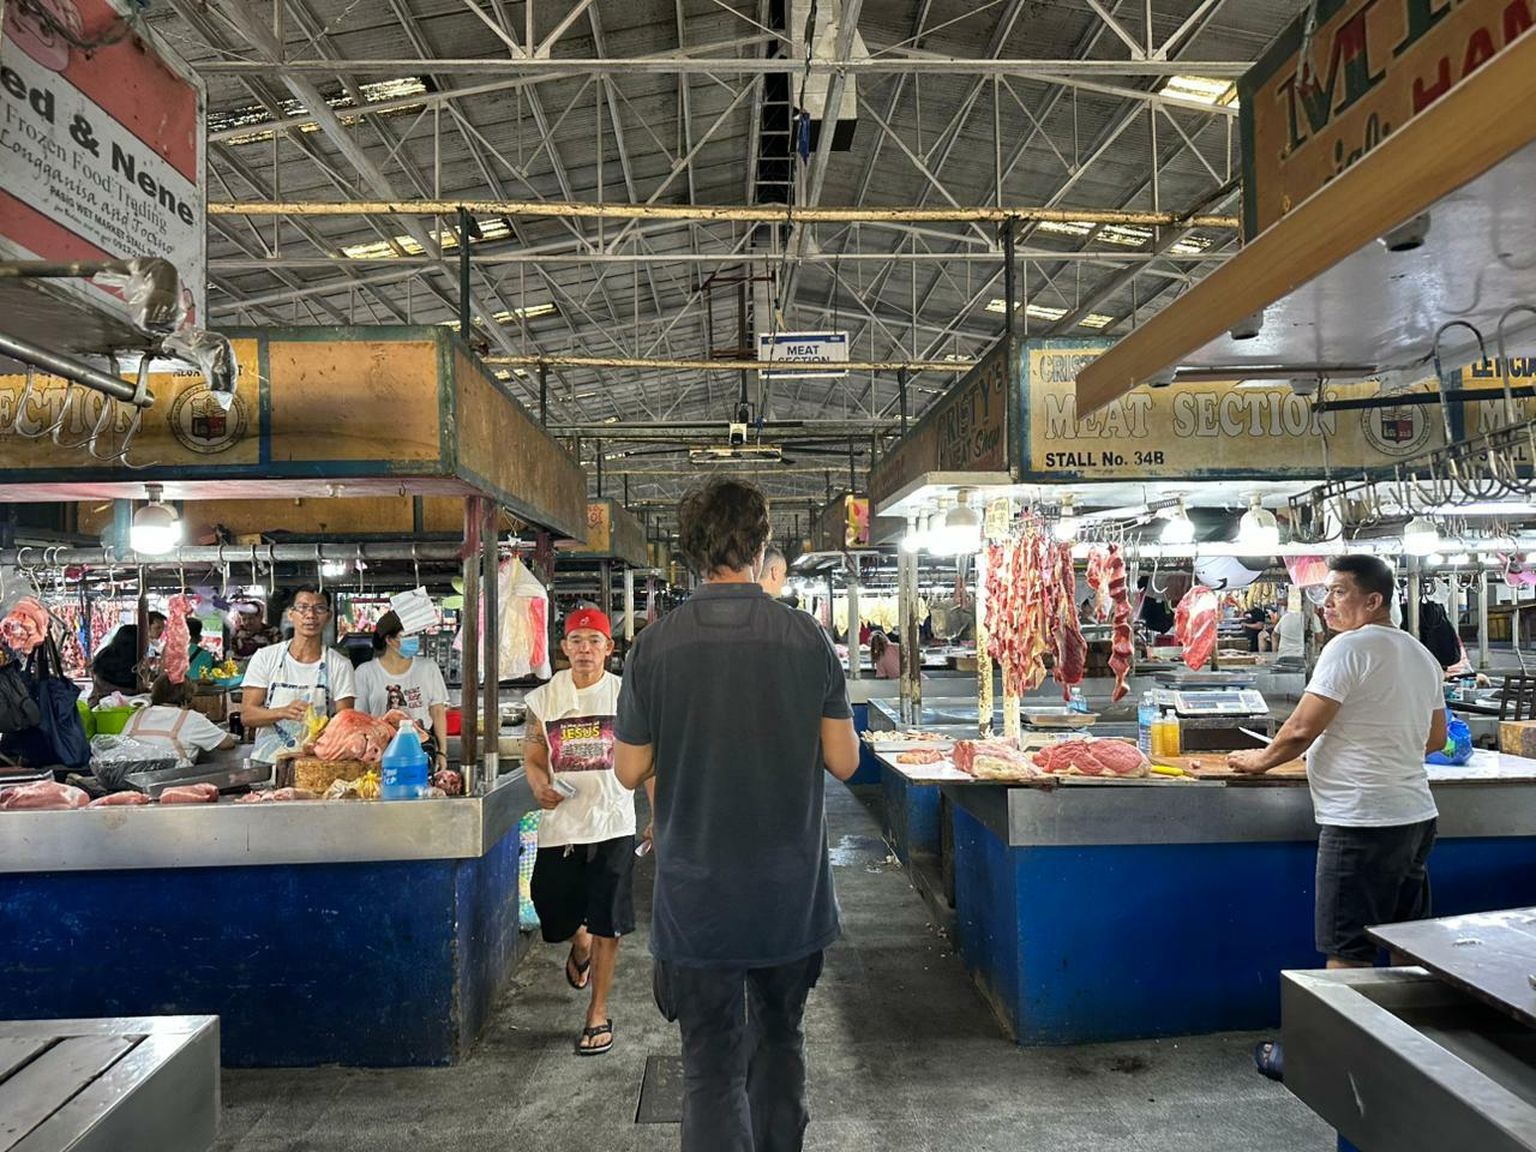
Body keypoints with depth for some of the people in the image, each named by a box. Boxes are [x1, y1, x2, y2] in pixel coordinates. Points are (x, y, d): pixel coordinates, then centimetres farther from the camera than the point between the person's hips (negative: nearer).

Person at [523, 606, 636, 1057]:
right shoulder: (544, 698, 3)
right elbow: (533, 756, 8)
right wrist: (539, 786, -14)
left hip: (613, 825, -2)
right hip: (560, 824, 2)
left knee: (607, 923, 1)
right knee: (555, 913, 12)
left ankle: (598, 1012, 19)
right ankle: (580, 947, 48)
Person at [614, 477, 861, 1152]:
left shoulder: (657, 645, -10)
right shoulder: (808, 639, -7)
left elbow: (630, 772, -4)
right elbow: (844, 762, -4)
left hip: (697, 896, -2)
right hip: (792, 892, 2)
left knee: (710, 1064, 8)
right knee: (780, 1036, 25)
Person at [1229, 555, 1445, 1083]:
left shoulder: (1350, 648, -14)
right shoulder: (1421, 655, 13)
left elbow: (1303, 728, -16)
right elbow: (1436, 737, 21)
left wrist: (1263, 759, -1)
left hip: (1362, 818, -9)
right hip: (1416, 815, 9)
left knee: (1347, 952, 0)